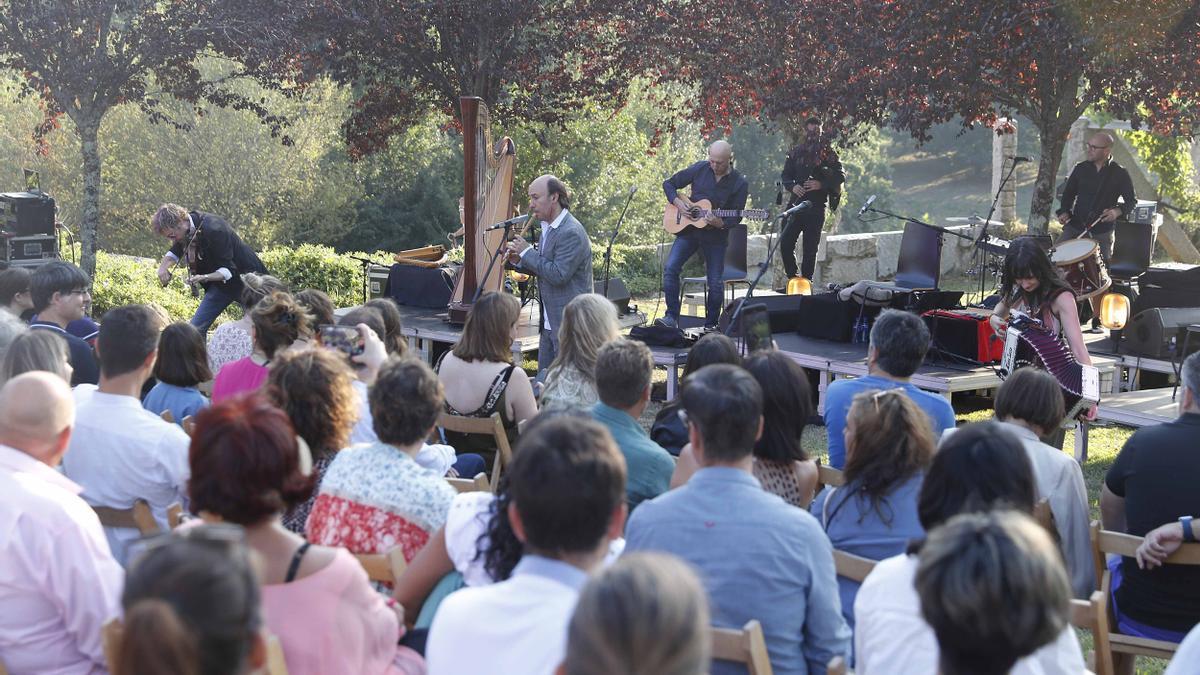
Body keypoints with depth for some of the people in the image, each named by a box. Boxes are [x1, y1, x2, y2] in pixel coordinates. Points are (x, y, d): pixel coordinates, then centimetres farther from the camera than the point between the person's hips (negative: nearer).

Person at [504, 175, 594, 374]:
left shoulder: (571, 233, -19)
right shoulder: (548, 228, 12)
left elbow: (558, 274, -25)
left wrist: (527, 252, -16)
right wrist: (519, 261, 2)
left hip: (569, 324, -10)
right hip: (550, 323, 10)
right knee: (543, 379, 13)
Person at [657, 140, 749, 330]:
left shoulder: (739, 184, -6)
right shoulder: (699, 169, -1)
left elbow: (736, 216, -6)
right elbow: (669, 184, 8)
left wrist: (721, 223, -26)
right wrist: (677, 202, -10)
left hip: (716, 237, -1)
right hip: (688, 229, 1)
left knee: (716, 282, -5)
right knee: (670, 268, -17)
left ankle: (711, 324, 15)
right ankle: (672, 317, -12)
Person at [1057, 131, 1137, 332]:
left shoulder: (1120, 174, -2)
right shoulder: (1081, 169, 4)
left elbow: (1131, 201, 2)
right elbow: (1068, 193, 11)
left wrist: (1117, 212, -18)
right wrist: (1064, 212, -8)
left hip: (1101, 232, -2)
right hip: (1075, 227, 2)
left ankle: (1096, 319, 14)